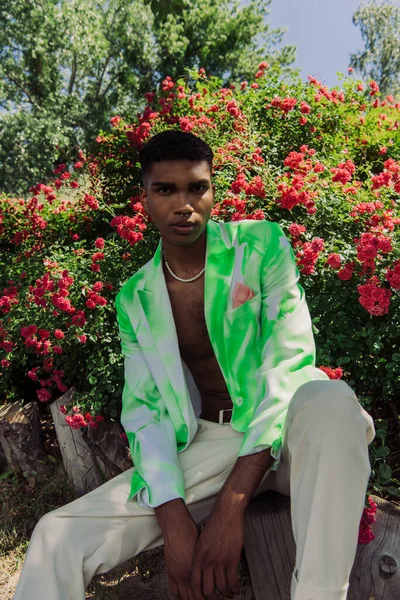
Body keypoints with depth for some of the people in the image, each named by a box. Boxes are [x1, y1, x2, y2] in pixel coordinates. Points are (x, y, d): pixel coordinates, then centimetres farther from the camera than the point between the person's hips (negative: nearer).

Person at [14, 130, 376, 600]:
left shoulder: (262, 245, -4)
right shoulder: (135, 299, 6)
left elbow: (289, 363, -14)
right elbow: (144, 410, 1)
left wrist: (231, 506, -21)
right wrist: (175, 523, -17)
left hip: (284, 432, -1)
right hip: (208, 445, 2)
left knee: (330, 398, -38)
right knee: (56, 536, -15)